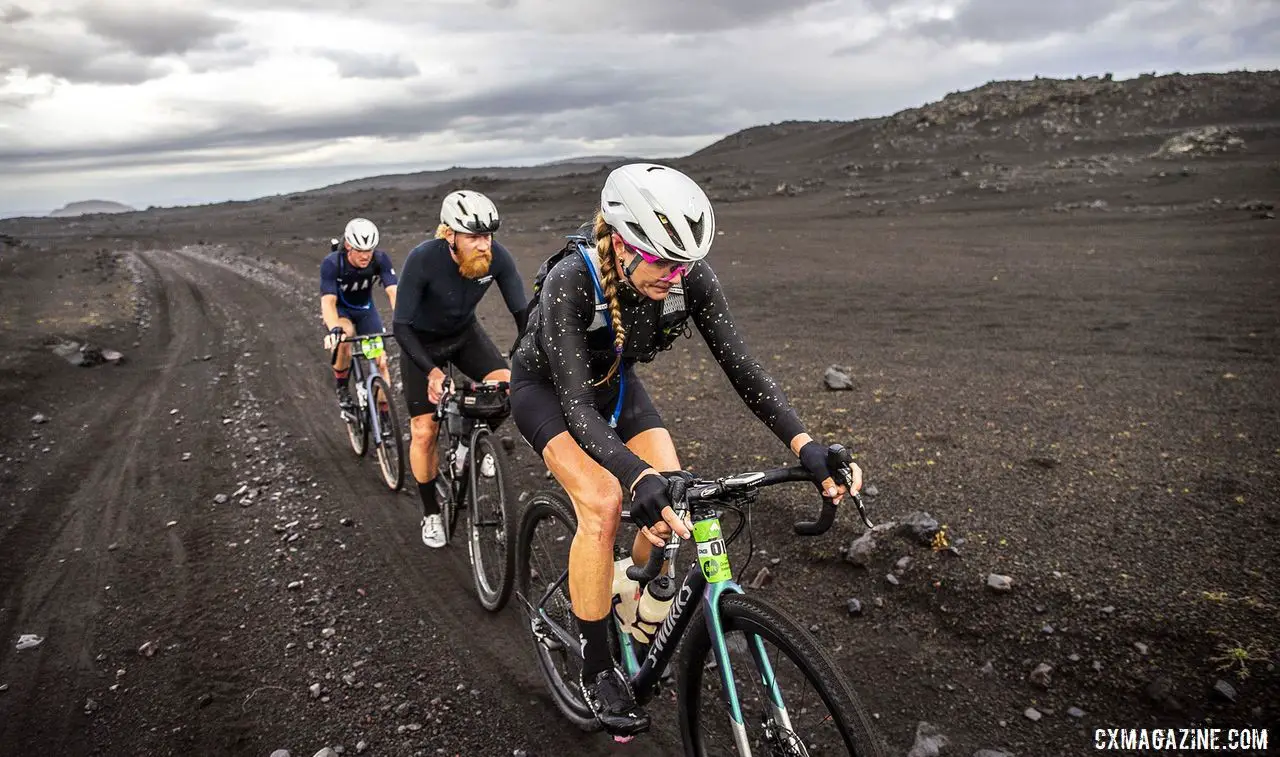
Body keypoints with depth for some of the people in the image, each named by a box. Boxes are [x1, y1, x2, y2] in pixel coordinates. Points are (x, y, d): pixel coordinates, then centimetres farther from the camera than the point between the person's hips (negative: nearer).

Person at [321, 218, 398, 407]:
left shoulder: (380, 259, -26)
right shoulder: (331, 263, -31)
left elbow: (393, 292, -35)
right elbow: (328, 301, -40)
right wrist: (334, 329, -58)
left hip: (365, 308, 3)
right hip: (338, 308, -2)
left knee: (380, 361, -7)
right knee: (345, 337, -34)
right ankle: (342, 389, -8)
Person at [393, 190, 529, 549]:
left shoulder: (497, 256, -25)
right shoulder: (423, 259, -33)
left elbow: (523, 312, -20)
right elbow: (400, 325, -29)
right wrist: (431, 371, -40)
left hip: (465, 333, 3)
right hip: (422, 342, -2)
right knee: (424, 432, -4)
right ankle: (431, 513, 18)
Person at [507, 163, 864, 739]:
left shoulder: (692, 279, -26)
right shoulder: (571, 283, -38)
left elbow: (740, 366, -25)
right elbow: (577, 406, -43)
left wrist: (804, 445, -39)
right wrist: (641, 480, -59)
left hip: (615, 381, 4)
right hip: (547, 386, -4)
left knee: (677, 502, -13)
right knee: (602, 502, -26)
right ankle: (596, 669, -6)